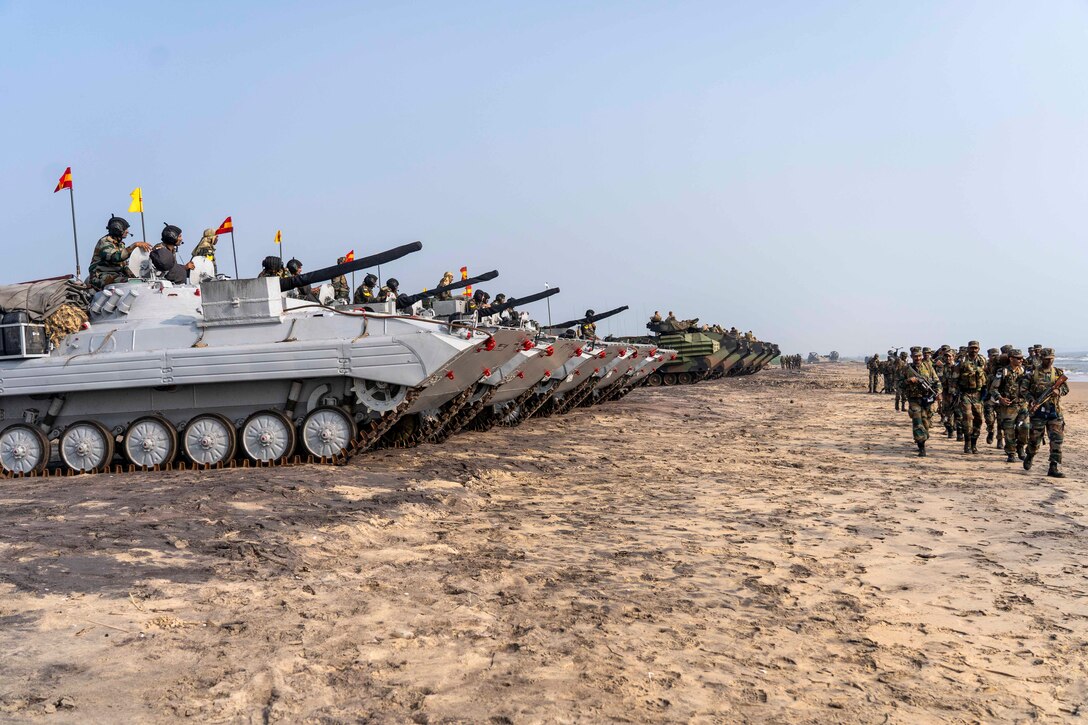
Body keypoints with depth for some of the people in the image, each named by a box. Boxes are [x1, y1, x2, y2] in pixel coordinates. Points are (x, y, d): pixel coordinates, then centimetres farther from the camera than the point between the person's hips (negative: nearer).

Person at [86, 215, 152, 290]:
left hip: (117, 275, 8)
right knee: (127, 282, -33)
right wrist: (135, 245, -33)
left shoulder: (120, 244, 19)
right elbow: (117, 256, -30)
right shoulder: (104, 242, -11)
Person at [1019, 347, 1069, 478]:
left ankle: (1054, 468, -4)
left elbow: (1066, 388, 9)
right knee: (1034, 439, 6)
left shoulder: (1058, 372, 9)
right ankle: (1029, 457, 35)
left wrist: (1058, 391, -13)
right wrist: (1031, 399, -16)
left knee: (1057, 440, -6)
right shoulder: (1033, 373, 0)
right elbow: (1023, 388, -1)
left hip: (1054, 410, 2)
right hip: (1038, 410, -2)